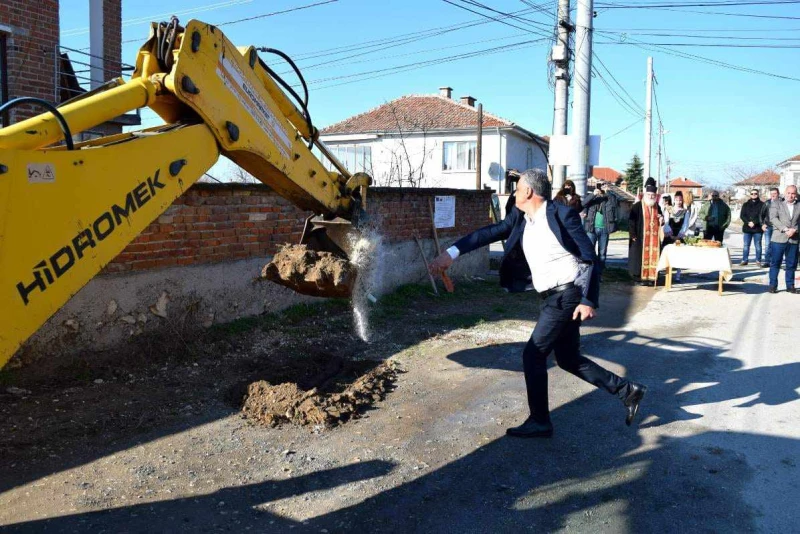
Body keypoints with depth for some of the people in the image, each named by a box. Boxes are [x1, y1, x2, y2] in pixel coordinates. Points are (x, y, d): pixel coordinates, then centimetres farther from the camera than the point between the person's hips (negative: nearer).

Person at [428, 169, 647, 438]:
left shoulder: (562, 214, -15)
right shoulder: (520, 217, 6)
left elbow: (590, 258, -15)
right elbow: (489, 233, 1)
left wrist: (589, 301, -19)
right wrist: (451, 252, -8)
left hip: (567, 295, -8)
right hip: (554, 297, 8)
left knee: (533, 354, -5)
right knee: (568, 359, 15)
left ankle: (539, 421, 9)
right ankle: (627, 390, 27)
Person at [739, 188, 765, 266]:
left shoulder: (761, 204, 3)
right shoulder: (746, 205, 12)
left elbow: (762, 216, -7)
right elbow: (742, 215, 3)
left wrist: (754, 222, -18)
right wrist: (748, 222, -12)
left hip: (758, 228, -3)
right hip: (747, 228, 3)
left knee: (758, 246, 2)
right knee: (746, 245, 4)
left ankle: (758, 261, 7)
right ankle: (744, 260, 9)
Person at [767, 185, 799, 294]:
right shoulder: (776, 204, 7)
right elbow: (773, 218, -5)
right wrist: (785, 229, -15)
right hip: (779, 238, -2)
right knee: (775, 263, -1)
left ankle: (790, 286, 16)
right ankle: (773, 285, 6)